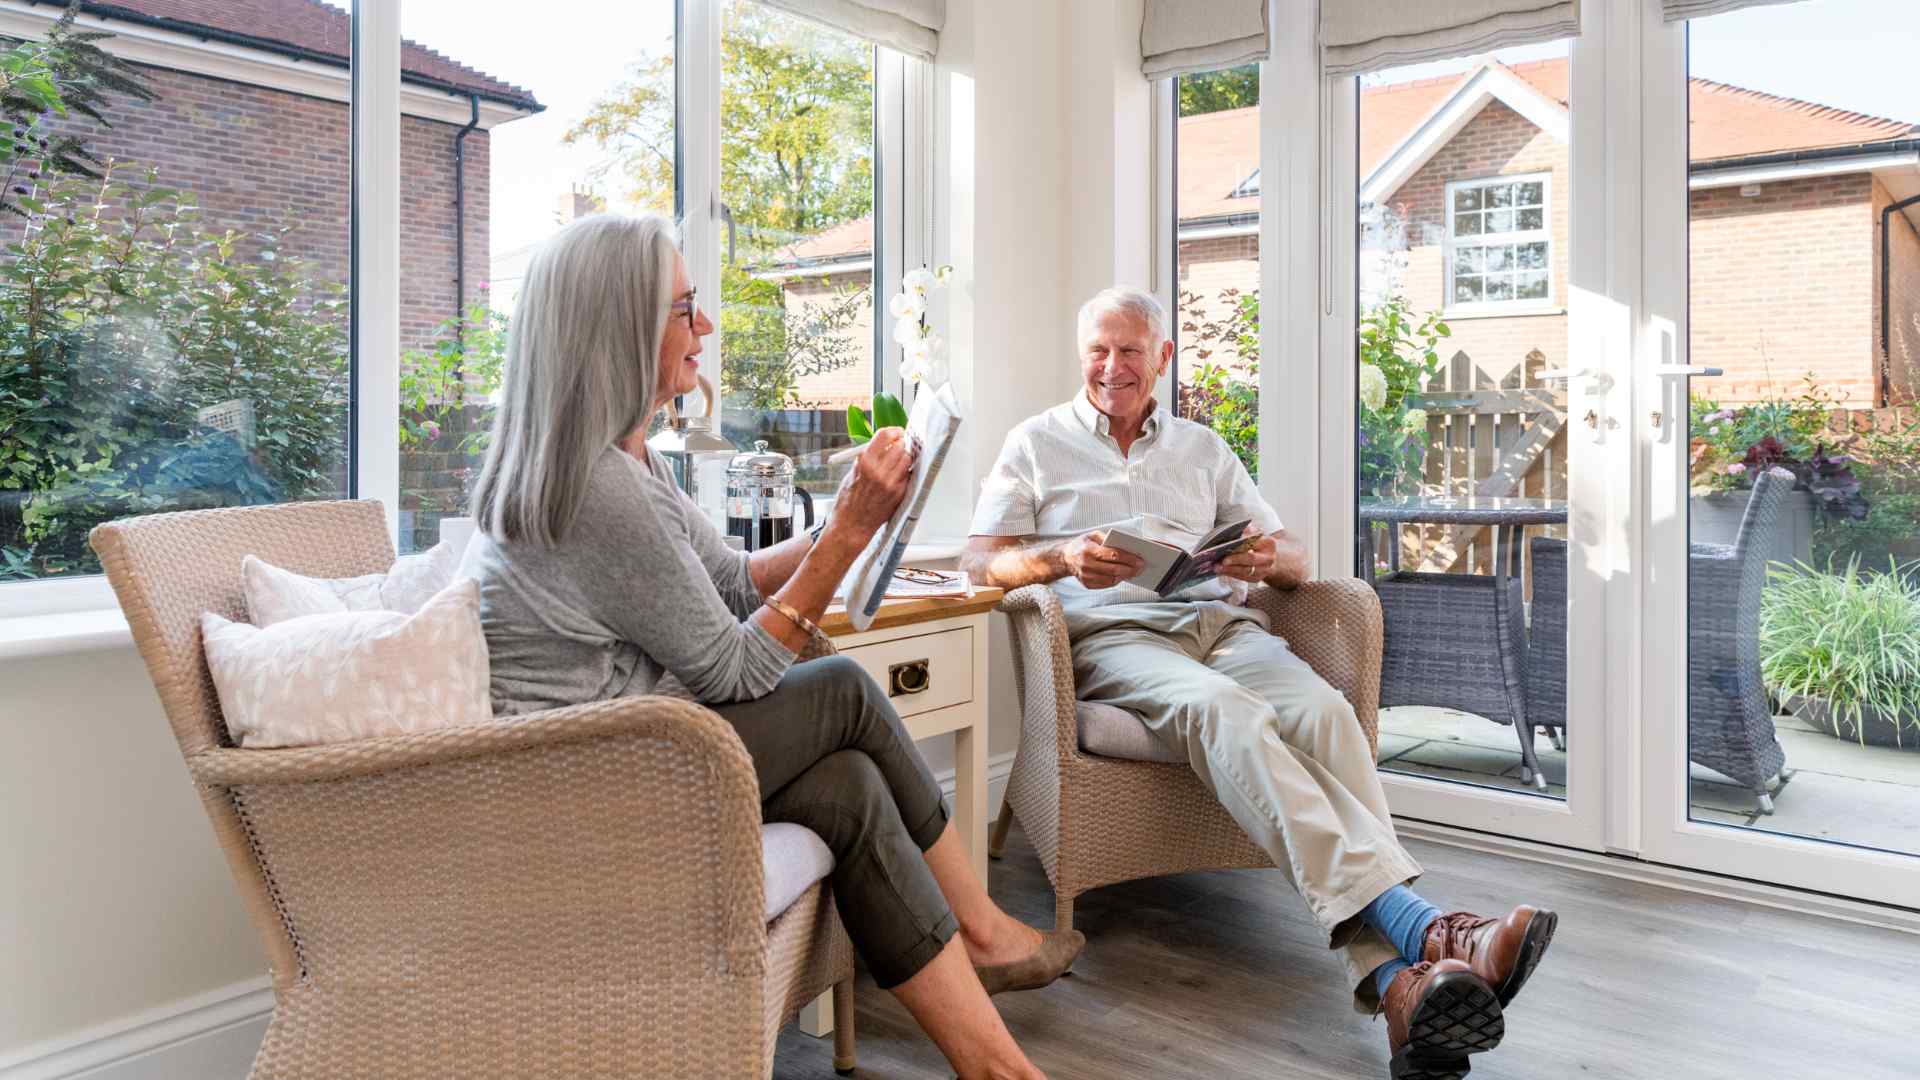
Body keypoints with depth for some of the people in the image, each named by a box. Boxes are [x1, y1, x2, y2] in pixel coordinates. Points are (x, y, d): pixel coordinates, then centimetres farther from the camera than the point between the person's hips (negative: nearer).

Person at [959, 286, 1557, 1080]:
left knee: (1321, 711, -30)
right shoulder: (1038, 443, 18)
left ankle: (1397, 983, -42)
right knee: (1224, 712, -36)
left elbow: (1293, 558, 21)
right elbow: (981, 559, 5)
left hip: (1223, 620, 3)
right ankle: (1421, 927, -45)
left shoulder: (1201, 448, 26)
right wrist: (1063, 557, -16)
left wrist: (1271, 558, -5)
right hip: (1114, 634, -3)